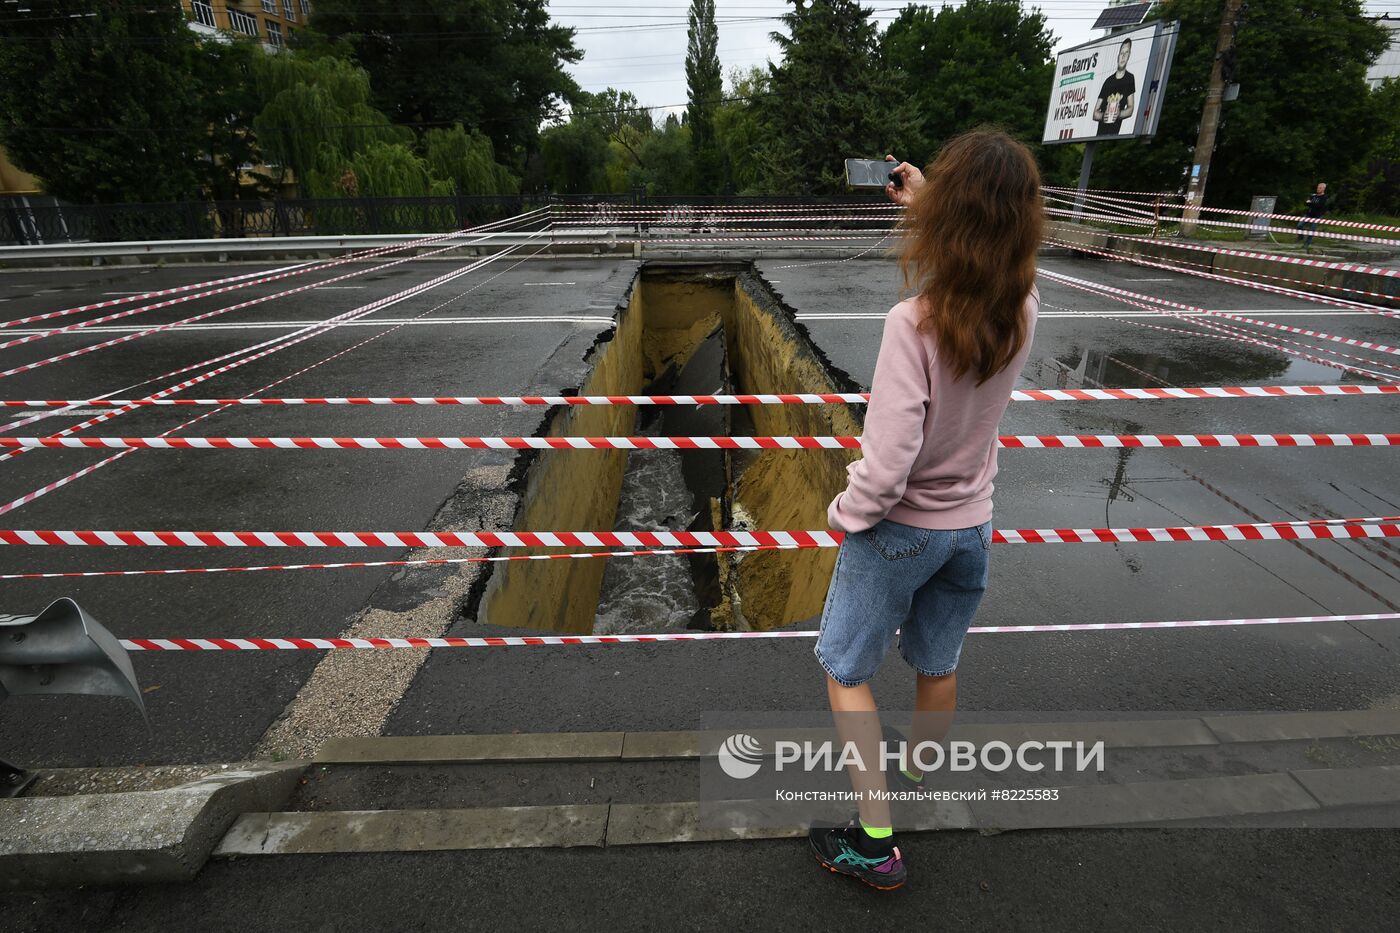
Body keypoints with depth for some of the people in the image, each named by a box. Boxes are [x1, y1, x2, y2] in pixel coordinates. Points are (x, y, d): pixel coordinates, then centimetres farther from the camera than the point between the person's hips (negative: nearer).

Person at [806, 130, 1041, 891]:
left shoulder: (914, 322, -28)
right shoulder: (1023, 309, -10)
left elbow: (886, 466, -30)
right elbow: (993, 256, 17)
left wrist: (844, 513, -11)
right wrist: (929, 203, 16)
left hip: (899, 529, -6)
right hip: (972, 525, 6)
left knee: (845, 673, 14)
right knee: (939, 667, 25)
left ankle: (875, 841, 22)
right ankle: (914, 775, 52)